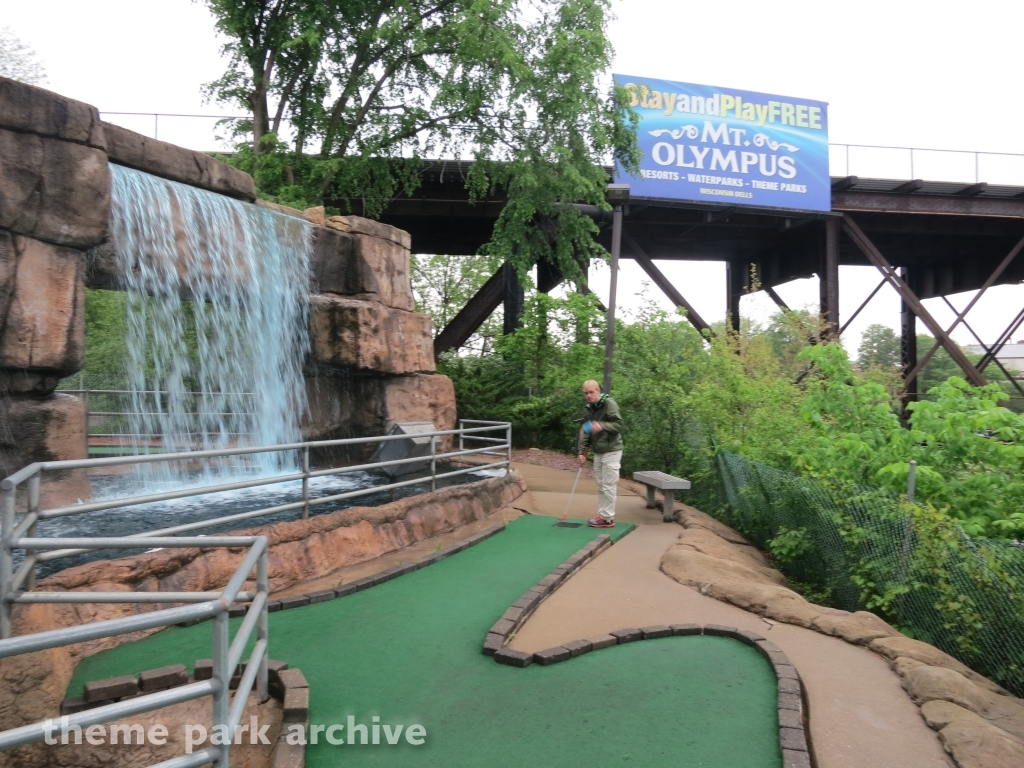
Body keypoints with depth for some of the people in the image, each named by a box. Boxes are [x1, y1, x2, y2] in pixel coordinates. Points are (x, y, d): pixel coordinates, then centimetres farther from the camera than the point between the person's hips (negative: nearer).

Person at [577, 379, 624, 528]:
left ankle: (607, 518, 1)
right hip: (598, 452, 8)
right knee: (600, 486, 11)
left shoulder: (609, 403, -11)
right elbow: (585, 431, 12)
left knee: (608, 485, -5)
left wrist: (602, 426, -30)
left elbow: (618, 425, -16)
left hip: (611, 451, -8)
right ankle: (602, 515, 18)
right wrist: (582, 452, 6)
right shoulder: (589, 408, 11)